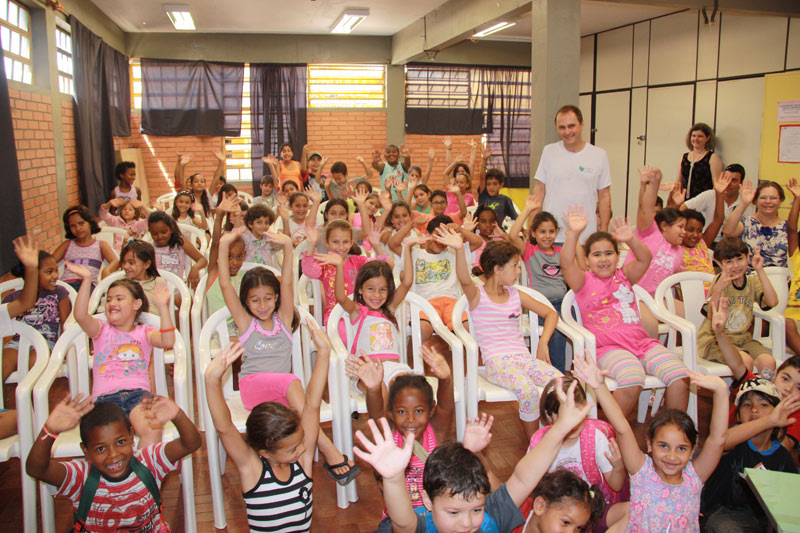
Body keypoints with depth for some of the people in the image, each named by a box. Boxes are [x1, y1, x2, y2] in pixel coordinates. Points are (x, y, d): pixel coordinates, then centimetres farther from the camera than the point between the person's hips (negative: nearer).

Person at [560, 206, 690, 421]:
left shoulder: (624, 276, 17)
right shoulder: (584, 281, 7)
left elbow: (645, 259, -2)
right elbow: (567, 264, -14)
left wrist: (631, 240, -22)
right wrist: (573, 234, -31)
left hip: (642, 342, 5)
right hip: (608, 347, -4)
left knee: (680, 377, -17)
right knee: (632, 379, -33)